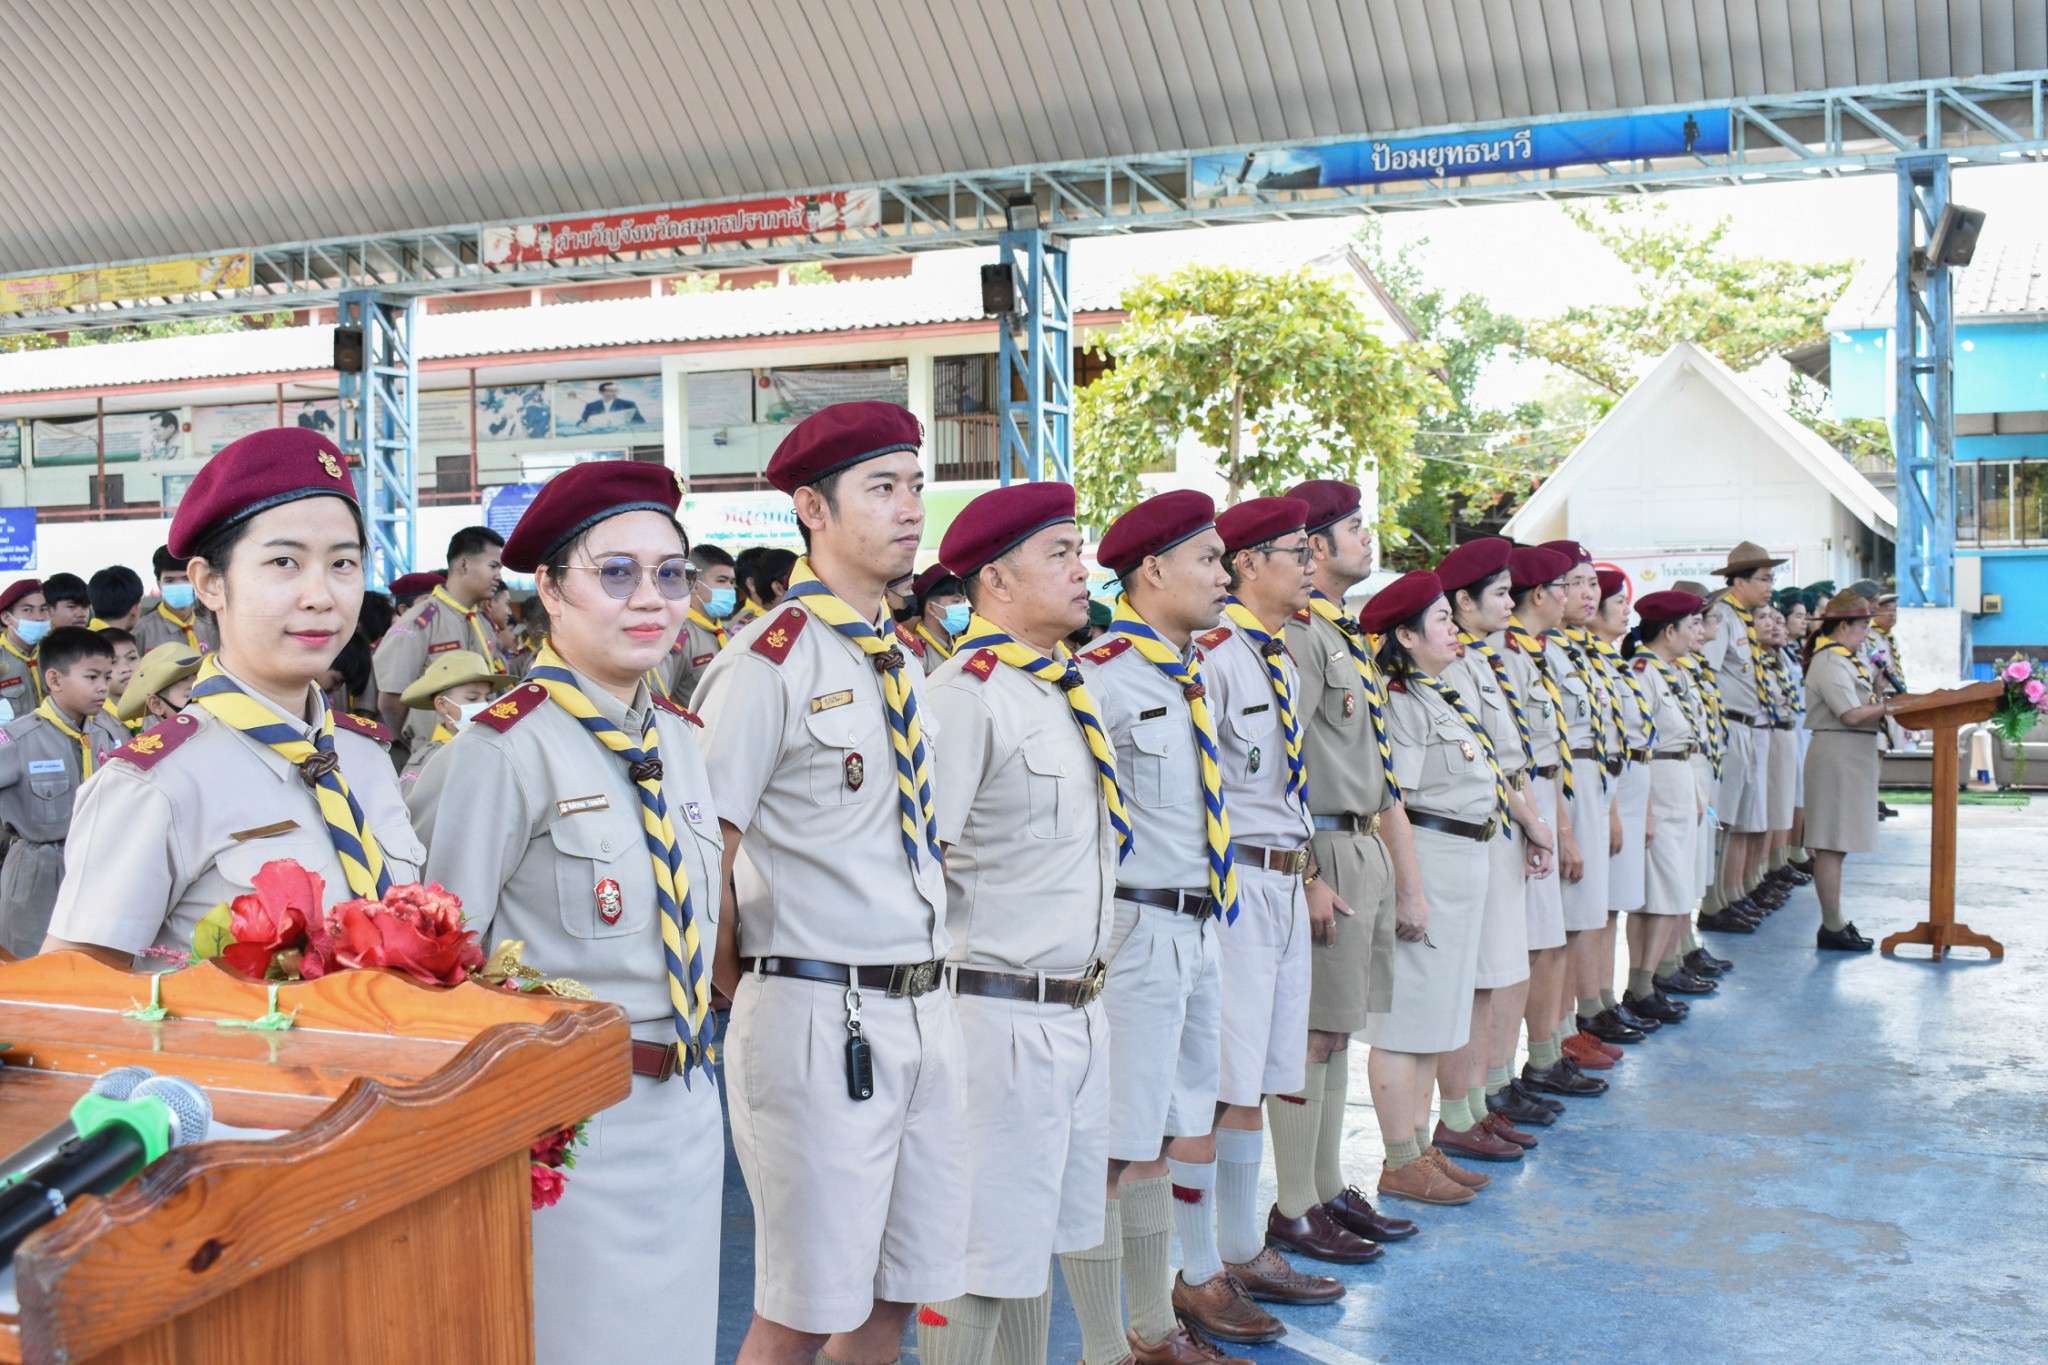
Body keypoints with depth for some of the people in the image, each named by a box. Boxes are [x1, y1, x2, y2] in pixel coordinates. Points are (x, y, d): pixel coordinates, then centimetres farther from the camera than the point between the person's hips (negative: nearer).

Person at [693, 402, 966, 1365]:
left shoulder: (900, 662, 12)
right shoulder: (768, 663, -13)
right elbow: (702, 854, -13)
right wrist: (739, 986, -5)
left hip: (925, 1006, 7)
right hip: (822, 1019, -7)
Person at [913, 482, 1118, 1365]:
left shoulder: (1064, 689, 11)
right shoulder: (967, 692, -16)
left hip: (1078, 1013, 8)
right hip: (1002, 1016, -8)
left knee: (1038, 1236, 19)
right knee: (982, 1256, 3)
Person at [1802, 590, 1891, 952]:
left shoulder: (1845, 659, 17)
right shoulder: (1830, 663, -14)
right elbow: (1852, 715, -20)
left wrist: (1876, 690, 4)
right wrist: (1890, 707, -10)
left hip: (1852, 757, 10)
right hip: (1837, 755, -10)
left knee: (1836, 845, 12)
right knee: (1831, 845, -6)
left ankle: (1834, 922, 17)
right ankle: (1832, 928, -3)